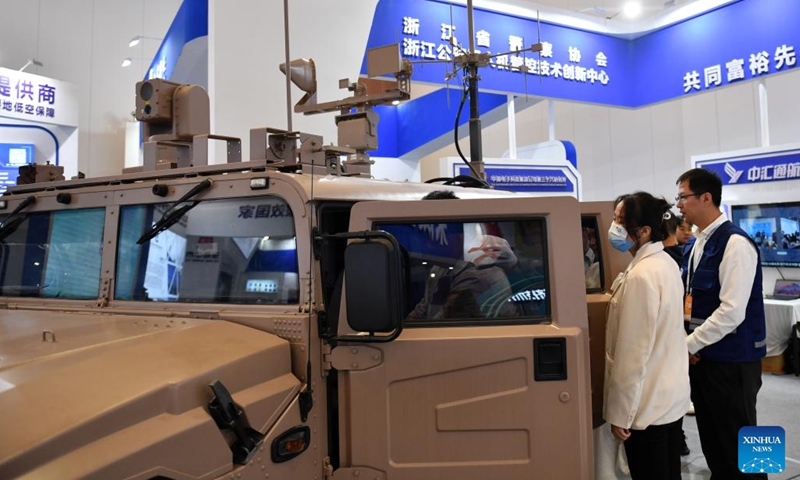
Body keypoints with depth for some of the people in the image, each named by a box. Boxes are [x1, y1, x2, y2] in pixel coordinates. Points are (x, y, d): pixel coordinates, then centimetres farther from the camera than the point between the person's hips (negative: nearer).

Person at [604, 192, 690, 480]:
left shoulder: (640, 276, -24)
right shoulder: (665, 262, 6)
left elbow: (633, 351, -23)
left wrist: (619, 412, -17)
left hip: (648, 403, -9)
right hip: (671, 393, 9)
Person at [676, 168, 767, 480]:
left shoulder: (735, 243, -18)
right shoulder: (699, 244, 9)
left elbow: (731, 313, -23)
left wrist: (688, 345, -15)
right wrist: (689, 344, 3)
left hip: (732, 361, -8)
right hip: (703, 356, 8)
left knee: (738, 443, 7)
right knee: (712, 439, 19)